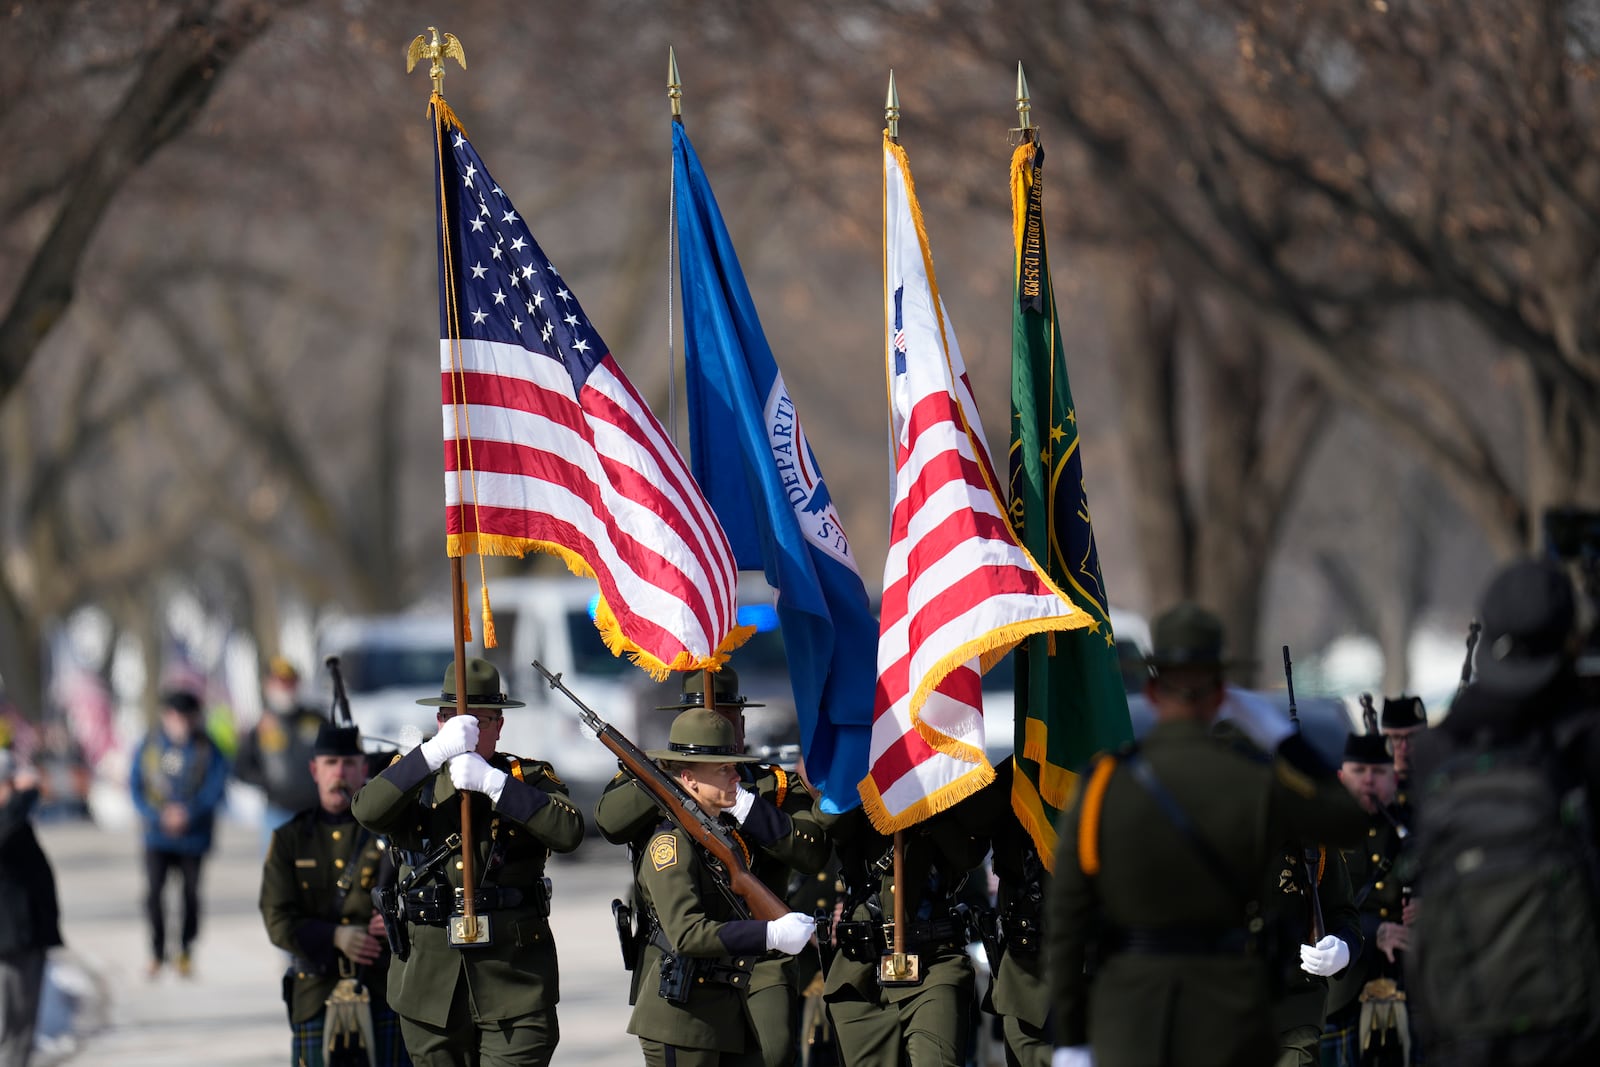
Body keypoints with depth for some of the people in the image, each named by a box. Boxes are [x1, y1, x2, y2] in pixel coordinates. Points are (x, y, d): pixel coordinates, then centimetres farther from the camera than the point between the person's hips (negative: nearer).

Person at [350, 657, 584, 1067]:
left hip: (514, 983, -2)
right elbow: (367, 811, -14)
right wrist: (435, 752, -24)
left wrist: (493, 783, -23)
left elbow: (568, 832, -15)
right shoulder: (414, 780, 8)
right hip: (432, 982, 2)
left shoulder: (530, 779, 4)